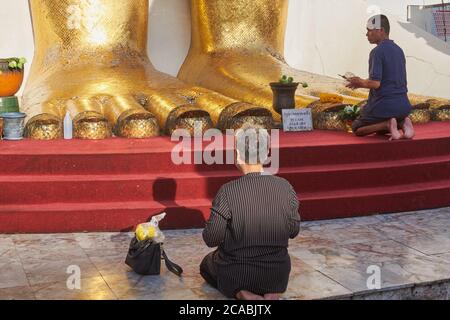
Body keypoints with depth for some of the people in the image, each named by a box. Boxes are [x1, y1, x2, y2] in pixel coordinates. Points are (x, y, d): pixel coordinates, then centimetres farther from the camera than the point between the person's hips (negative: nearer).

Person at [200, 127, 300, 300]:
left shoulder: (227, 192, -23)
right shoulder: (285, 187, -13)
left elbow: (211, 239, -15)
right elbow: (293, 231, -1)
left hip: (234, 276, -2)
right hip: (276, 275, 2)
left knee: (206, 265, 32)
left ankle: (240, 293, 1)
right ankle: (272, 293, 5)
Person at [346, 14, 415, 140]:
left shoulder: (377, 52, -14)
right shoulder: (399, 50, 12)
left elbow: (375, 83, -22)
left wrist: (360, 82, -1)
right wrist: (362, 82, 19)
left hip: (384, 106, -8)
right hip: (403, 106, 8)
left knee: (357, 129, 14)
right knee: (380, 130, 31)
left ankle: (387, 124, -10)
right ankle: (402, 123, 2)